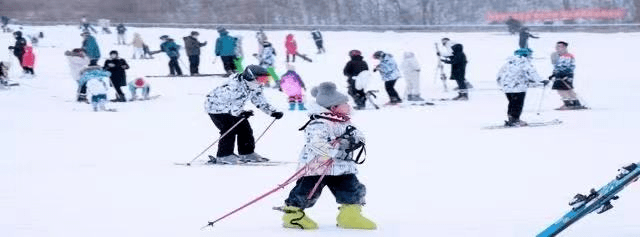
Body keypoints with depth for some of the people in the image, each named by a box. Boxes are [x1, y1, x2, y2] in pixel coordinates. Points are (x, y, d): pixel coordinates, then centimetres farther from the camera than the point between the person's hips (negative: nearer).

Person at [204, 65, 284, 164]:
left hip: (232, 109, 9)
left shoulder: (255, 88, -7)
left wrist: (273, 112, -13)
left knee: (245, 128, 2)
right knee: (229, 130, -21)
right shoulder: (234, 87, -35)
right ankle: (223, 155, -13)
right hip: (216, 108, -9)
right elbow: (223, 103, -39)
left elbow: (261, 102, 2)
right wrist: (240, 112, -50)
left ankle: (247, 153, 14)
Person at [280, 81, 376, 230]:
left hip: (341, 168, 8)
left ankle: (350, 217, 12)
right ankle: (292, 214, 14)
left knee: (353, 190, 2)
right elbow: (316, 144, -32)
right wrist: (336, 152, -38)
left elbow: (358, 135, 11)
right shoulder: (318, 125, -19)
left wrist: (355, 136, -14)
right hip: (316, 167, -8)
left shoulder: (344, 122, 10)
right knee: (306, 192, -3)